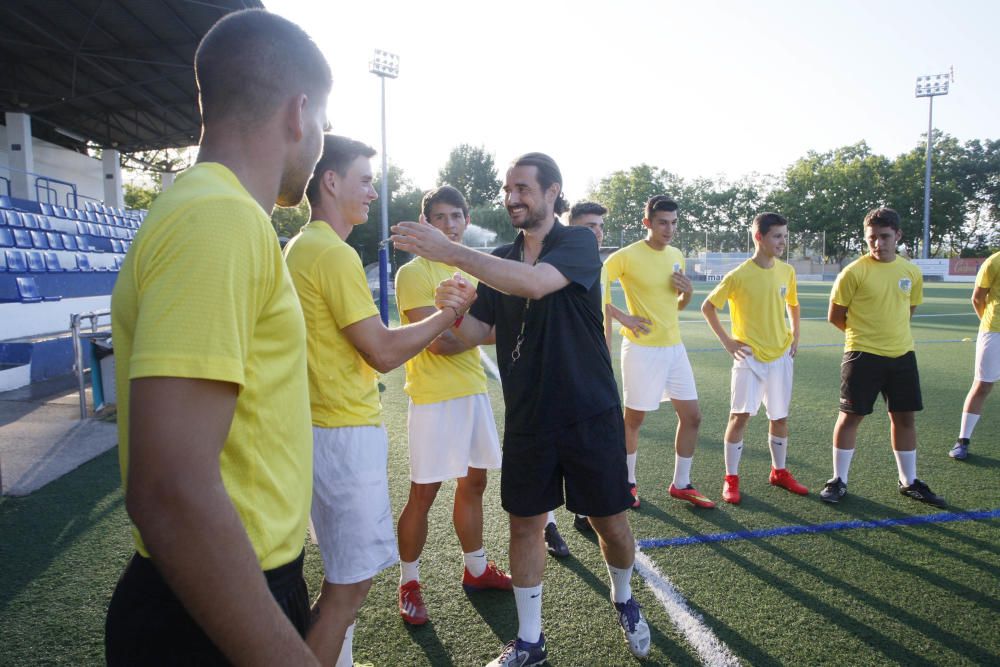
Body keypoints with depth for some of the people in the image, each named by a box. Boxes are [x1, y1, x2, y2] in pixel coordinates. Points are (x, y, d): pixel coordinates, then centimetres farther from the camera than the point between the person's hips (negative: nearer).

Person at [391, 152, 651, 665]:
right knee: (524, 524, 9)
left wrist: (450, 252, -33)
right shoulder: (501, 259, 7)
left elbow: (535, 283, -30)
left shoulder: (578, 243, -10)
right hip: (526, 418, 4)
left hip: (590, 414, -4)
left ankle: (624, 601, 40)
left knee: (610, 522, 9)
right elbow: (479, 330, 6)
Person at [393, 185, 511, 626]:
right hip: (434, 398, -7)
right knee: (423, 494, 0)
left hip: (474, 391, 7)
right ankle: (408, 584, 19)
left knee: (473, 483, 16)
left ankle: (476, 569, 32)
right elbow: (439, 342, -18)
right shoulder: (414, 273, -10)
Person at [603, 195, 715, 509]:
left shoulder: (677, 255, 9)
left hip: (674, 346, 7)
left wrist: (687, 292, -3)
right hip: (642, 349, -7)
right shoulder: (628, 256, -12)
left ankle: (681, 484, 24)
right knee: (633, 419, 5)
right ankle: (628, 483, 25)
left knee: (692, 416, 9)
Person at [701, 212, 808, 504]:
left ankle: (779, 472, 30)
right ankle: (731, 479, 7)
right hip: (749, 357, -5)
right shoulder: (738, 276, -14)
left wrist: (795, 336, 11)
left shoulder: (787, 271, 2)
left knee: (780, 417, 13)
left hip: (781, 356, 5)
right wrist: (726, 341, -7)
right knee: (740, 416, -6)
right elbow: (707, 307, -5)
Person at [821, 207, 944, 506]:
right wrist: (863, 332, 7)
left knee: (905, 416, 11)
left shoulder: (912, 272, 4)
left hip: (902, 354, 5)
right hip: (863, 356, -5)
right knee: (851, 415, 1)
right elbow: (835, 316, -4)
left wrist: (887, 331, 13)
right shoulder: (854, 272, -11)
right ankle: (839, 481, 14)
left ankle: (909, 482, 27)